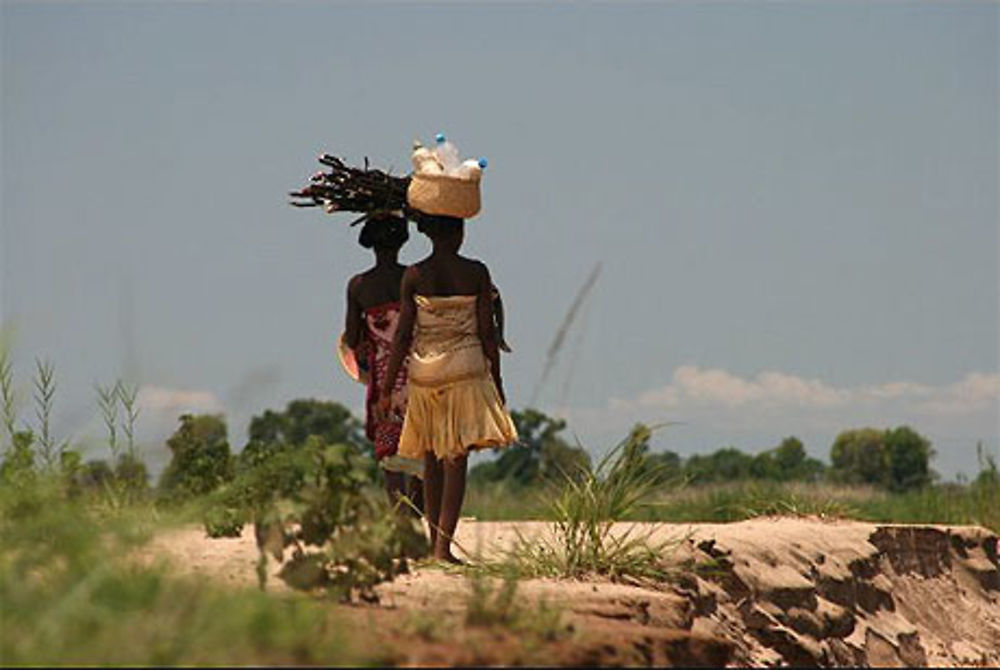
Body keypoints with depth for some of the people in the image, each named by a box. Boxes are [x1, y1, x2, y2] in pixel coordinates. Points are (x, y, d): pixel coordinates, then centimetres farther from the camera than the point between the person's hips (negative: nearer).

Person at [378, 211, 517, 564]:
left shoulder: (414, 276, -2)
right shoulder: (476, 273, -4)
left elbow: (403, 334, -3)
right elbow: (488, 332, -2)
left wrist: (386, 387, 2)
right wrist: (497, 382, 8)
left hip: (423, 372, 2)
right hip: (465, 370, -2)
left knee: (432, 459, 13)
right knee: (456, 457, -4)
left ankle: (435, 542, 18)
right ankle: (444, 543, -14)